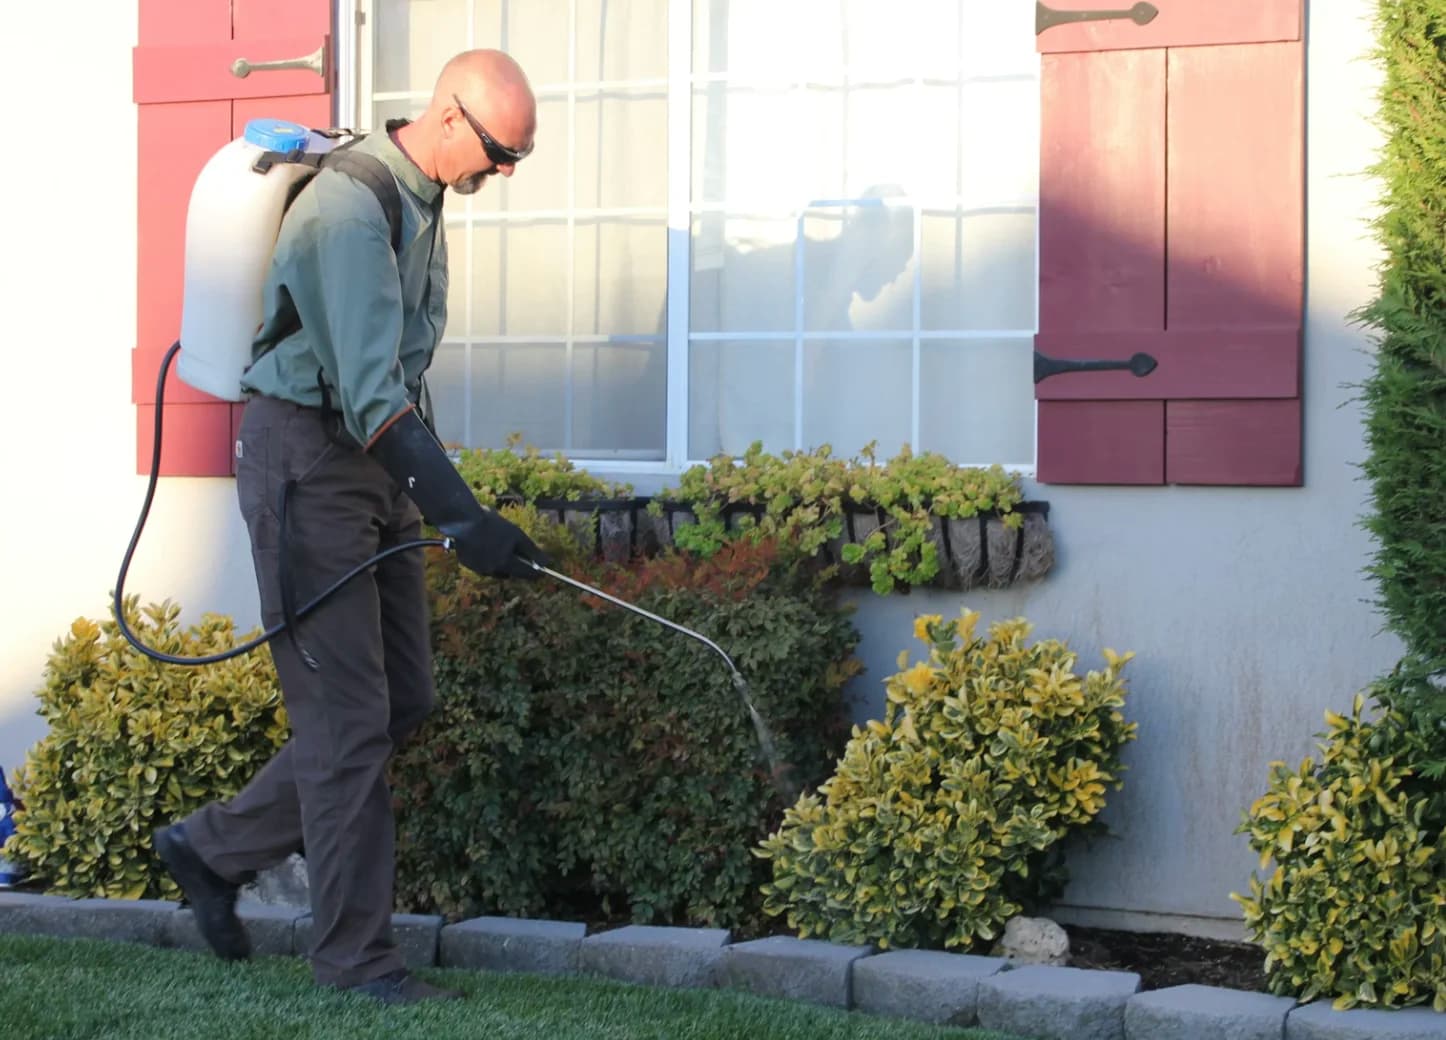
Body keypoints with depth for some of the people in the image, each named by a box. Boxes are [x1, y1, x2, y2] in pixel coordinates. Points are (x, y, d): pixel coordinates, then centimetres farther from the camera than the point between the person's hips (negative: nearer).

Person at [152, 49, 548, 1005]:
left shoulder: (420, 196, 10)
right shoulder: (351, 207, -21)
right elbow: (369, 390, -29)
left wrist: (438, 501, 18)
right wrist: (462, 518, -36)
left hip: (376, 463, 9)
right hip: (309, 465, -9)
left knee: (404, 701, 10)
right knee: (350, 717, -6)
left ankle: (216, 848, 22)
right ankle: (357, 955, 2)